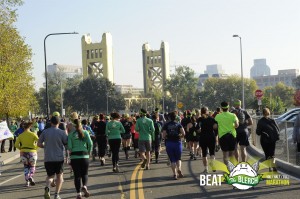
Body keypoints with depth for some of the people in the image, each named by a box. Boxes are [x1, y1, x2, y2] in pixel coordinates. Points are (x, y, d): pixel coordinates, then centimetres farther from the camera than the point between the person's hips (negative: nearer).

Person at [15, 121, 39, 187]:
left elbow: (16, 145, -4)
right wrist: (35, 148, 3)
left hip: (23, 152, 2)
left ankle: (27, 181, 9)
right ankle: (31, 177, -14)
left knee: (26, 167, 18)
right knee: (32, 166, 15)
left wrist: (21, 149, 11)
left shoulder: (21, 135, 0)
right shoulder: (33, 134, -6)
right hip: (32, 152, -2)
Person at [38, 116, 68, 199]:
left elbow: (39, 144, 2)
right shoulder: (62, 132, -8)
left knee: (50, 175, 16)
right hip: (59, 158, -2)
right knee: (59, 175, 16)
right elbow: (67, 144, -3)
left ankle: (47, 187, -15)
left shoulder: (45, 132, -1)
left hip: (48, 158, 2)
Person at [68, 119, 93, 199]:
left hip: (74, 156, 0)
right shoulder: (85, 132, 2)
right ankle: (84, 186, -14)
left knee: (77, 175, 7)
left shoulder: (70, 134, 1)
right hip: (84, 155, 0)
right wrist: (89, 152, 7)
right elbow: (90, 143, -7)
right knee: (85, 173, 13)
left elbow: (69, 147, -6)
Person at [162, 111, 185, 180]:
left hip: (169, 143, 0)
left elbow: (163, 136, -5)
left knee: (172, 160, 7)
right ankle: (179, 169, -11)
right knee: (178, 158, 15)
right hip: (177, 142, 0)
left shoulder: (166, 125, 1)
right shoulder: (178, 124, 2)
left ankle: (175, 174, -1)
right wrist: (180, 137, 10)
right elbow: (183, 133, -9)